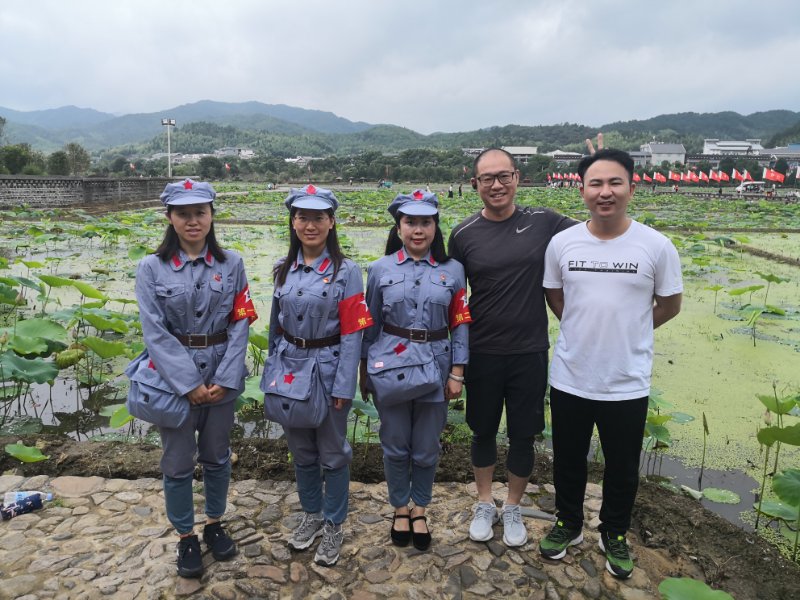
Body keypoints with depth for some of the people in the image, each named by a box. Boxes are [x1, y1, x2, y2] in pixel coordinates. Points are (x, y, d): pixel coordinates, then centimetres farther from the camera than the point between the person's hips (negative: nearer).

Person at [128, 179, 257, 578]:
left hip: (222, 375, 2)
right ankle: (185, 538, 31)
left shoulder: (231, 263, -1)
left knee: (217, 456, 16)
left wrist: (224, 378, -12)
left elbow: (240, 324, -3)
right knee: (178, 462, 10)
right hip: (174, 377, -1)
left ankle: (214, 525, 38)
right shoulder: (152, 267, -5)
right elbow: (155, 332, -10)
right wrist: (189, 384, -14)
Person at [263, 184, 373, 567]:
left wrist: (343, 386, -14)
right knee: (301, 449, 18)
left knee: (332, 453, 9)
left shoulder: (346, 271, -11)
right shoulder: (284, 269, 4)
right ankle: (311, 514, 39)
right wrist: (273, 370, 12)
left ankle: (333, 526, 28)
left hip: (328, 370, -4)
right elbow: (276, 324, 11)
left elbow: (352, 333, -12)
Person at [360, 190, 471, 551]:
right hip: (391, 367, 0)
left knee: (426, 448, 11)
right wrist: (364, 369, 8)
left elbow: (460, 324, 2)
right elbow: (370, 323, 6)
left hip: (434, 368, 0)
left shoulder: (452, 270, 0)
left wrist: (457, 372, -1)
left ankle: (420, 509, 35)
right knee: (395, 446, 12)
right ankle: (400, 508, 35)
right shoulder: (381, 269, 0)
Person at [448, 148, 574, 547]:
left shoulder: (542, 223, -4)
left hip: (529, 353, 0)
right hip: (482, 354, 0)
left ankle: (513, 509, 35)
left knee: (523, 435, 12)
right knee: (483, 431, 15)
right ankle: (485, 504, 37)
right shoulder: (464, 234, -4)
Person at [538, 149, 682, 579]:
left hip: (628, 384, -1)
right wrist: (590, 328, 5)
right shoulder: (561, 243, -6)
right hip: (569, 378, 1)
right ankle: (568, 523, 44)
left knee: (622, 468, 18)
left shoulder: (657, 246, -11)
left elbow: (669, 305, 3)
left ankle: (614, 535, 43)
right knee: (567, 461, 19)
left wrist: (626, 332, 3)